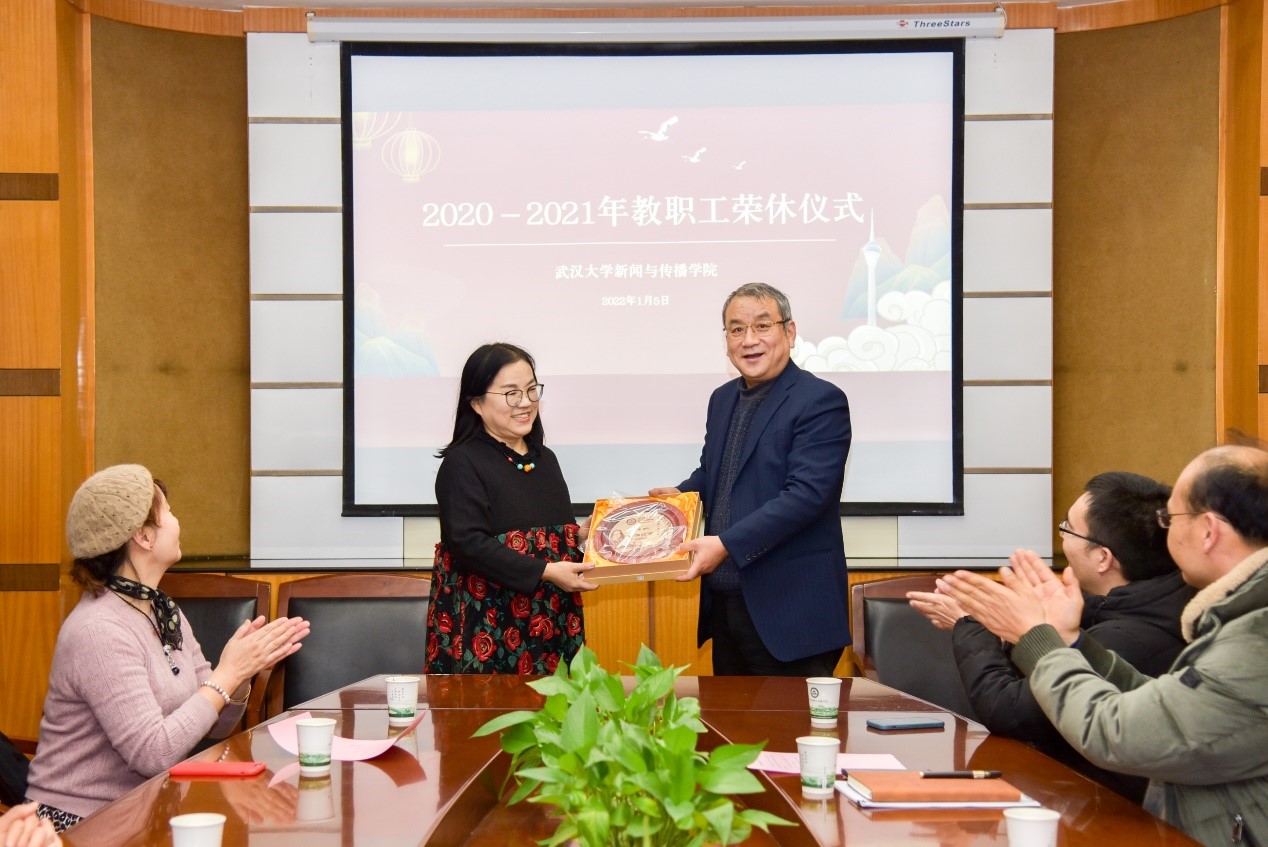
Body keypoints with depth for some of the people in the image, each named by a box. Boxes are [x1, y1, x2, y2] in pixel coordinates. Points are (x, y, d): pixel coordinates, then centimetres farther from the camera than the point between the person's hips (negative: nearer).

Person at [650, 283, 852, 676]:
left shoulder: (821, 401, -11)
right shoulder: (722, 399, 13)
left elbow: (807, 493, -21)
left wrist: (727, 544, -26)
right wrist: (679, 494, 3)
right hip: (724, 605, 8)